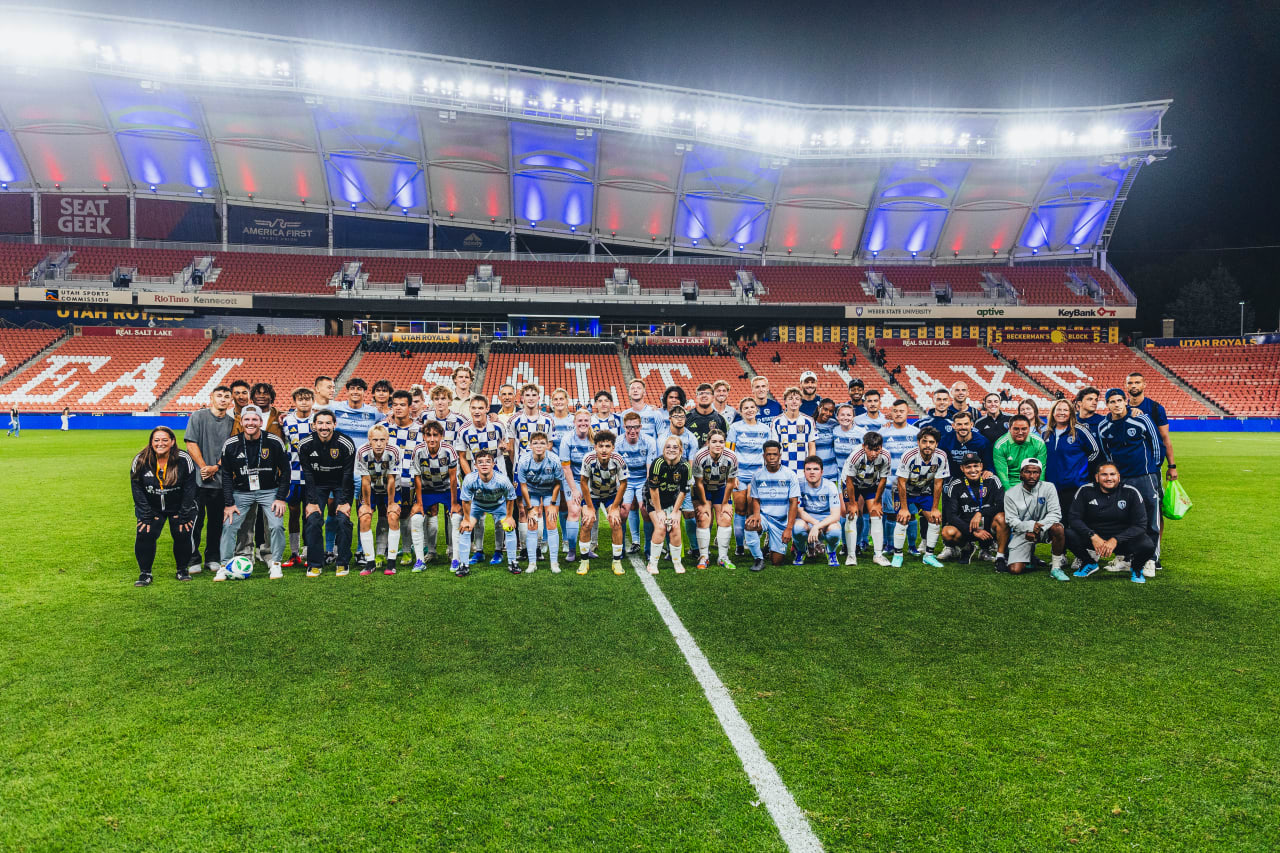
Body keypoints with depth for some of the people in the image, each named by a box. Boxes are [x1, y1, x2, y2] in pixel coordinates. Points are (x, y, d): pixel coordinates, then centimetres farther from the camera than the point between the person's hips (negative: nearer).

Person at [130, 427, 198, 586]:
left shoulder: (184, 460, -15)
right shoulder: (140, 461, -11)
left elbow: (189, 489, -9)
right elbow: (137, 489, -6)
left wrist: (183, 517, -11)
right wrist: (146, 517, -10)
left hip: (179, 508, -1)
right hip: (151, 508, 1)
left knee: (182, 535, -11)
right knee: (144, 534, -16)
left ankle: (182, 570, 11)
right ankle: (145, 573, 0)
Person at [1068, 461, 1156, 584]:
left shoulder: (1131, 493, -9)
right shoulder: (1085, 491, -7)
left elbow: (1140, 525, -11)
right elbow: (1074, 518, -10)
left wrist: (1115, 540, -25)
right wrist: (1093, 536, -25)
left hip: (1122, 538, -1)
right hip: (1094, 537, 1)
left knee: (1147, 546, -31)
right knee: (1068, 534, -27)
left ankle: (1135, 567, 9)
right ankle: (1090, 563, 6)